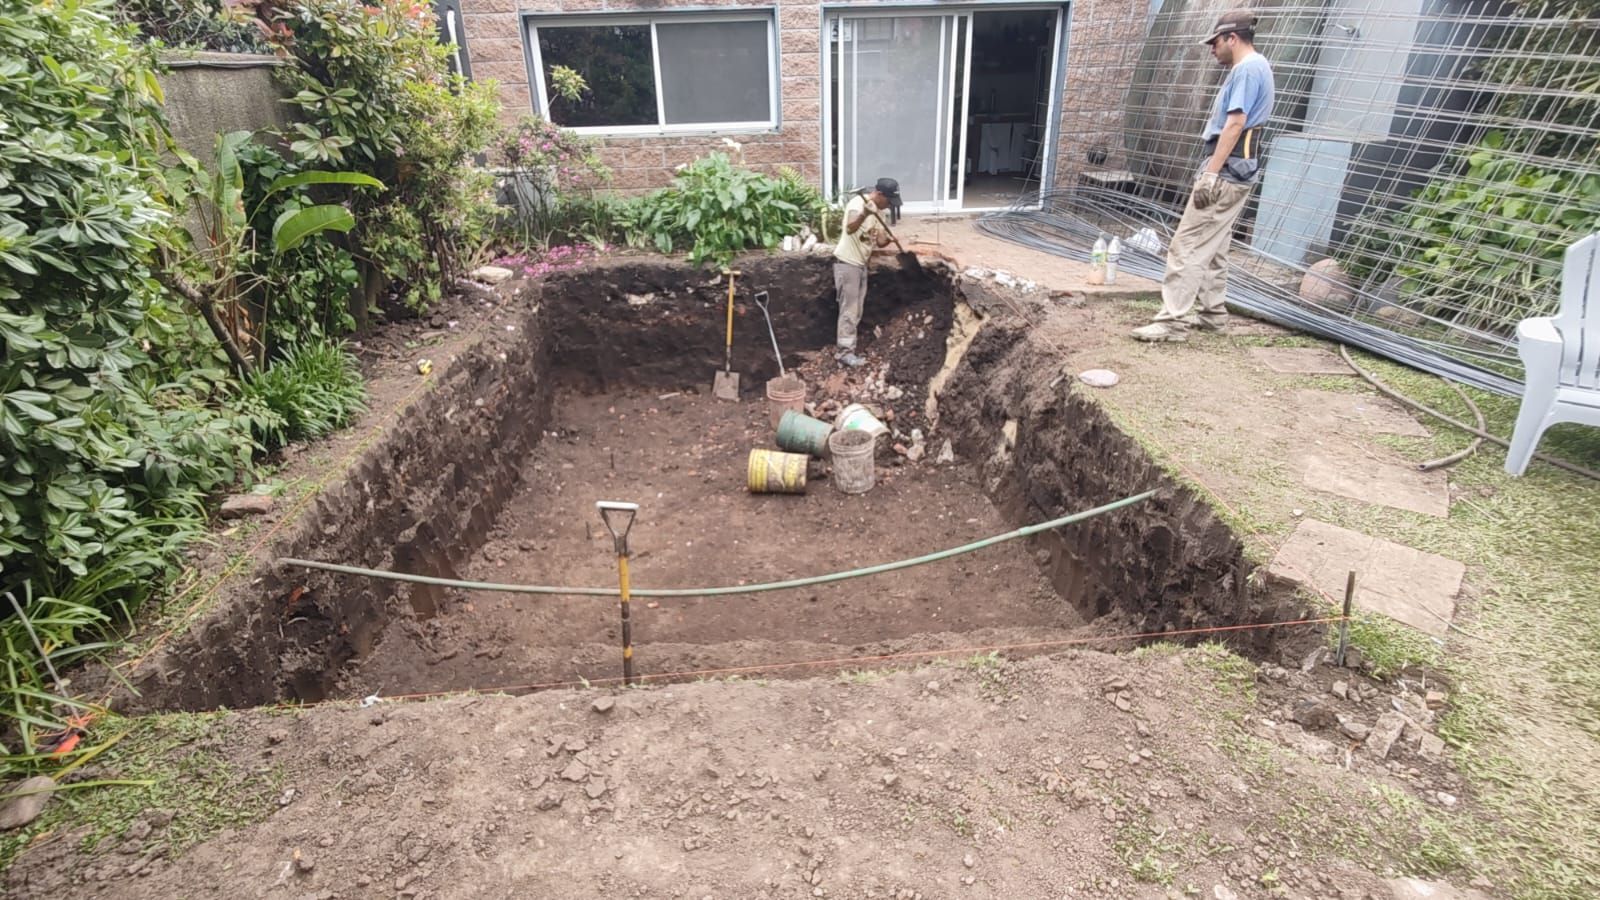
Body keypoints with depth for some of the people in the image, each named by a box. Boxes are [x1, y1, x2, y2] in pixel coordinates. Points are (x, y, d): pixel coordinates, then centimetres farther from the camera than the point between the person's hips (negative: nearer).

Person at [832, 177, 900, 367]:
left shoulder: (878, 211, 8)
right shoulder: (857, 203, -20)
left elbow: (880, 239, 7)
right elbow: (850, 228, -38)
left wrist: (886, 240, -16)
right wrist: (864, 214, -57)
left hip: (861, 263, 9)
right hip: (847, 263, -9)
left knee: (856, 309, 14)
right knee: (849, 309, -6)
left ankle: (842, 344, 25)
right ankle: (845, 351, 0)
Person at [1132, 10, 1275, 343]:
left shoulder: (1247, 68, -12)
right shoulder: (1254, 68, 20)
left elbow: (1235, 124, -21)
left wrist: (1210, 172, -25)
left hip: (1227, 171, -11)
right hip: (1234, 171, 11)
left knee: (1187, 245, -13)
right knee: (1213, 246, 15)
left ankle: (1173, 321, -15)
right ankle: (1212, 312, 21)